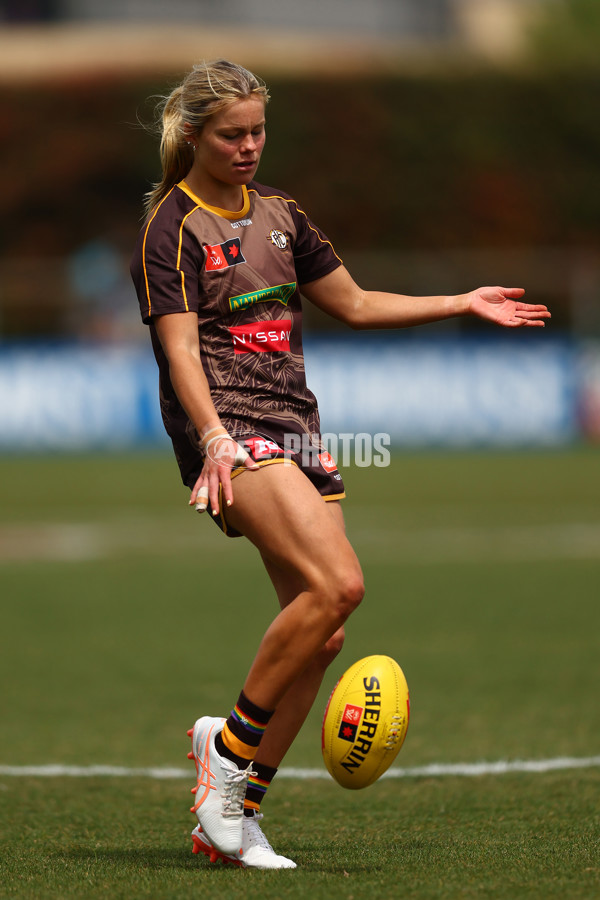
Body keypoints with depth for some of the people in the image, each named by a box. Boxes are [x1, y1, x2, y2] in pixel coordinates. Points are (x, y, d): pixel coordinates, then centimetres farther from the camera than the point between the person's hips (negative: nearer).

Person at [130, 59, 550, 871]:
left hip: (296, 423, 7)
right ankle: (231, 741, -11)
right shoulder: (171, 227, -3)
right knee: (338, 582, -26)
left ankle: (234, 816, 3)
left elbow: (354, 305, 27)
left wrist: (463, 304, 23)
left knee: (323, 635, -3)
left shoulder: (279, 214, 18)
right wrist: (214, 438, -30)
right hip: (228, 426, -7)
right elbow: (180, 347, -14)